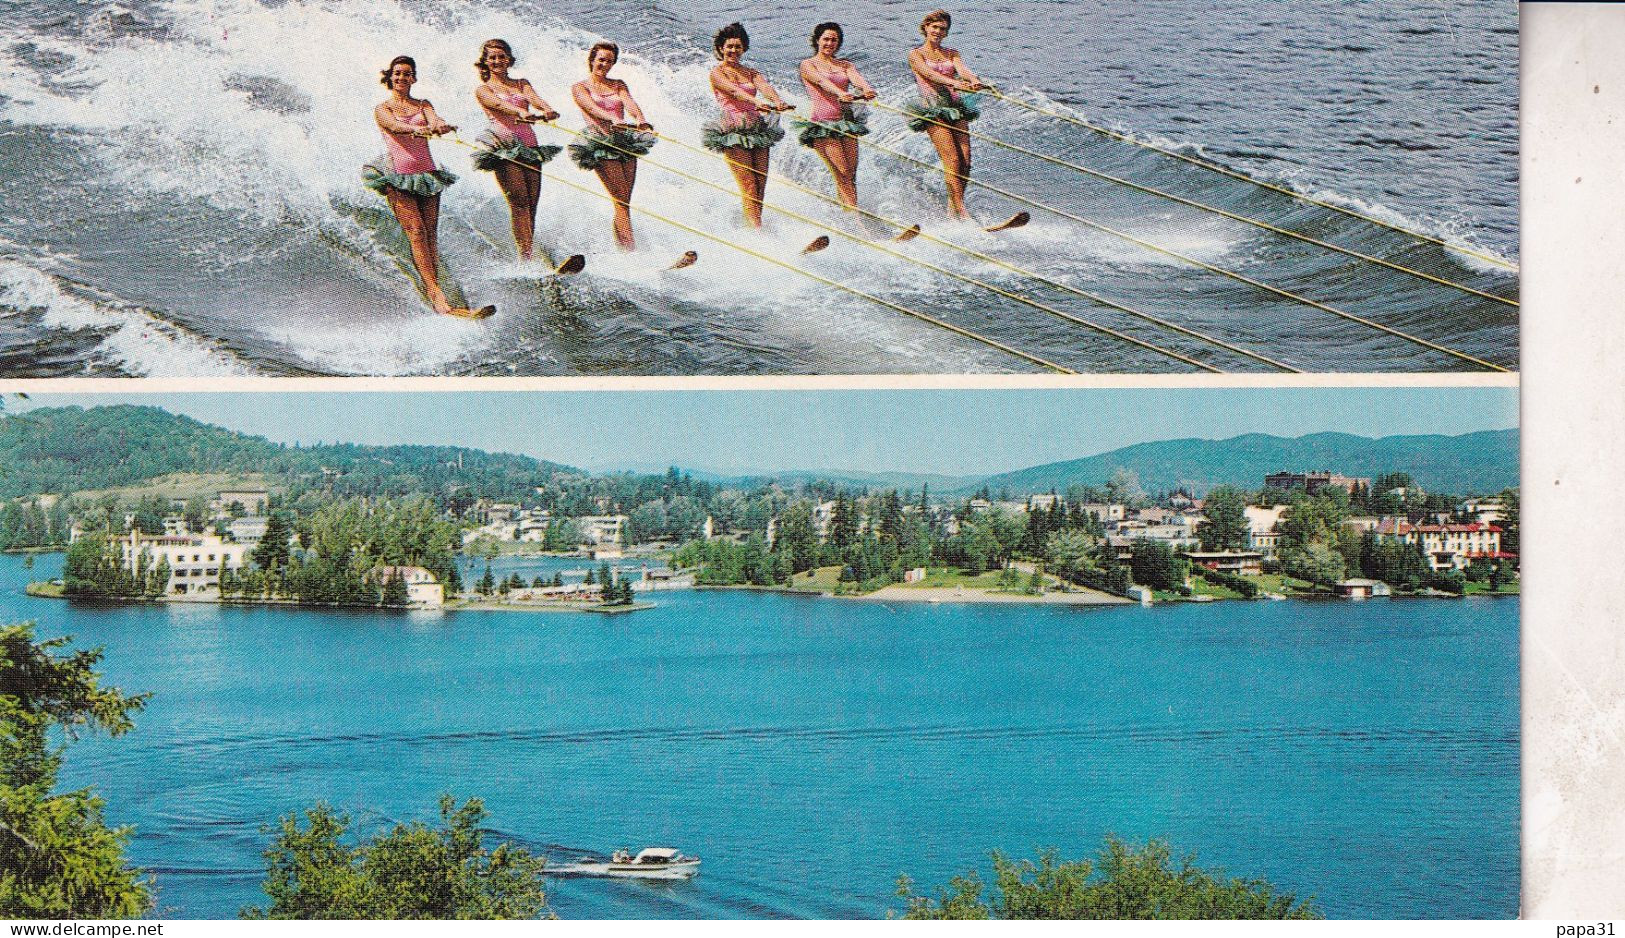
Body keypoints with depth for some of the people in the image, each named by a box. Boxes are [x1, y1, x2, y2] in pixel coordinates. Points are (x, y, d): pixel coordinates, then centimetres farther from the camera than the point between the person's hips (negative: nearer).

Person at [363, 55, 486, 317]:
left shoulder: (423, 105, 15)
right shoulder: (382, 109, 6)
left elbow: (434, 119, -7)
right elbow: (394, 125, -16)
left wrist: (440, 125, -32)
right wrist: (416, 129, -37)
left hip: (426, 173, 4)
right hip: (397, 176, -4)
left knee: (430, 234, -5)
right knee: (416, 232, -15)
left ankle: (433, 289, -10)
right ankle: (437, 295, -23)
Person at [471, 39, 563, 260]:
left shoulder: (522, 84, 21)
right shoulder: (483, 90, 10)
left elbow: (535, 99, 0)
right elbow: (498, 104, -12)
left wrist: (547, 110, -24)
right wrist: (520, 112, -33)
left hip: (529, 148, 4)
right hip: (504, 148, -4)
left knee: (531, 204, -4)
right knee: (520, 203, -16)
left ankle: (529, 256, -3)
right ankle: (525, 257, -21)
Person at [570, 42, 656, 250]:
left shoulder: (618, 85, 20)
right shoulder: (580, 87, 7)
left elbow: (629, 103, 1)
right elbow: (592, 107, -12)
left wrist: (640, 120, -21)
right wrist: (613, 119, -31)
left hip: (626, 143, 5)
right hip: (601, 143, -5)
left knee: (624, 200, -2)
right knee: (621, 200, -15)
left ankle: (624, 250, 1)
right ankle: (629, 249, -21)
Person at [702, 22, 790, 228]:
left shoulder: (751, 72, 16)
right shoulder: (717, 73, 1)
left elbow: (764, 86, -4)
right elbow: (734, 91, -18)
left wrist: (778, 101, -27)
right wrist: (756, 102, -36)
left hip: (758, 130, 5)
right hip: (733, 131, -5)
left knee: (761, 184, -1)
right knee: (749, 186, -13)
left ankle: (756, 224, 3)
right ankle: (755, 228, -17)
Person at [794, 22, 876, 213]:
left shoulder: (845, 65, 16)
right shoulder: (808, 65, 3)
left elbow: (855, 78, -6)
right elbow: (821, 81, -17)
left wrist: (866, 89, -31)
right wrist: (840, 93, -37)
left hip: (846, 121, 5)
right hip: (822, 123, -5)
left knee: (851, 175, -3)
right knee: (842, 174, -13)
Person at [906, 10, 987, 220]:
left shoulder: (951, 53, 18)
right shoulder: (916, 55, 4)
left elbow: (962, 69, -3)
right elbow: (929, 74, -14)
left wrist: (974, 81, -27)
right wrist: (954, 83, -32)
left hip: (955, 107, 5)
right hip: (932, 110, -5)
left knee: (965, 160, -7)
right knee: (952, 159, -15)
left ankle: (953, 207, 4)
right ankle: (961, 211, -17)